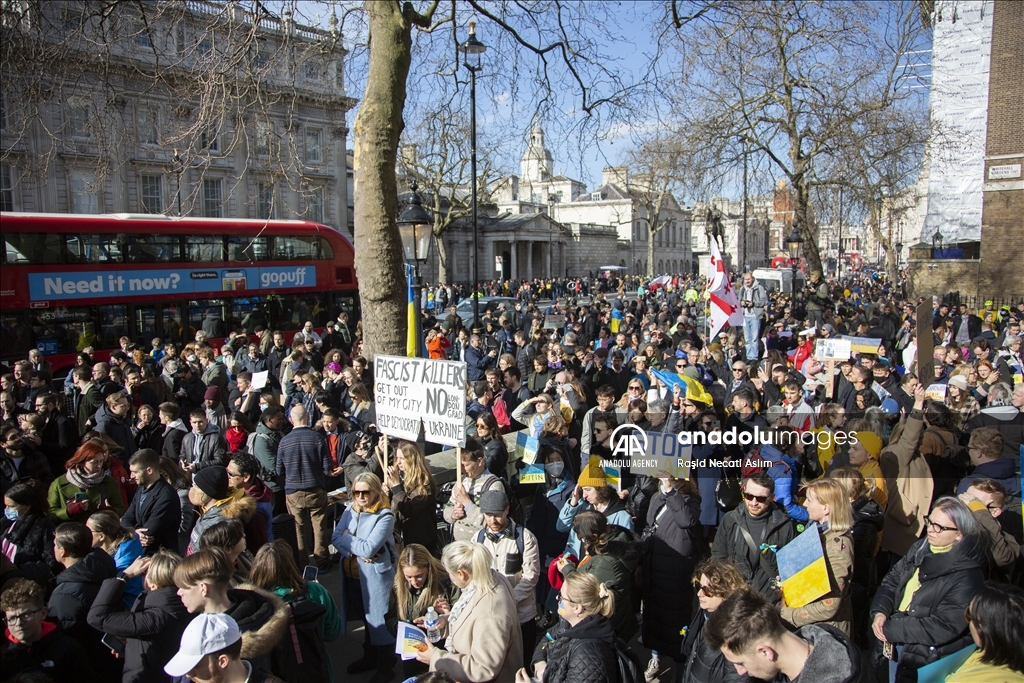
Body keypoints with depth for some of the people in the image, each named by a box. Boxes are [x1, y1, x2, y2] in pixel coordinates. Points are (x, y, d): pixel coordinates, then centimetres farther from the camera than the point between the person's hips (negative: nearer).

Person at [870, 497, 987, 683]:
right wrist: (880, 612, -12)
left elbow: (943, 628, -26)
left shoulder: (967, 576, -21)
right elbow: (892, 579, 6)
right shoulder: (921, 548, 0)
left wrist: (890, 629, -23)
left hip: (925, 657, -6)